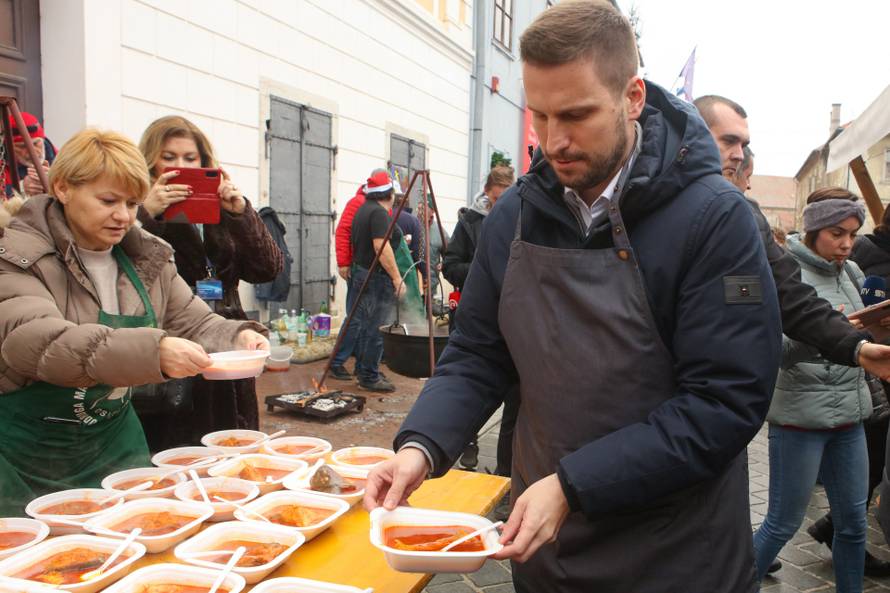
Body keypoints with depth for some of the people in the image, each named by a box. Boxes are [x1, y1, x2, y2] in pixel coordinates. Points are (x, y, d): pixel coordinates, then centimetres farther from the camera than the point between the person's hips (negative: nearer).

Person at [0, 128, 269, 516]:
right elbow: (36, 342, -30)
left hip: (117, 448, 5)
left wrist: (238, 337, -18)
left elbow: (195, 324, 5)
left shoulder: (148, 258, 3)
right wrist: (151, 351, -43)